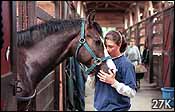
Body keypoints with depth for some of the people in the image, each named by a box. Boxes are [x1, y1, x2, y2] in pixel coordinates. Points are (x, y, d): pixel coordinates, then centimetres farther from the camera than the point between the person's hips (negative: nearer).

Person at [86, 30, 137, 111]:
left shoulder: (126, 64, -14)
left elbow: (132, 92, -18)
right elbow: (92, 86, 6)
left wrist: (113, 82, -26)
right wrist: (91, 75, -12)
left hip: (117, 108, -5)